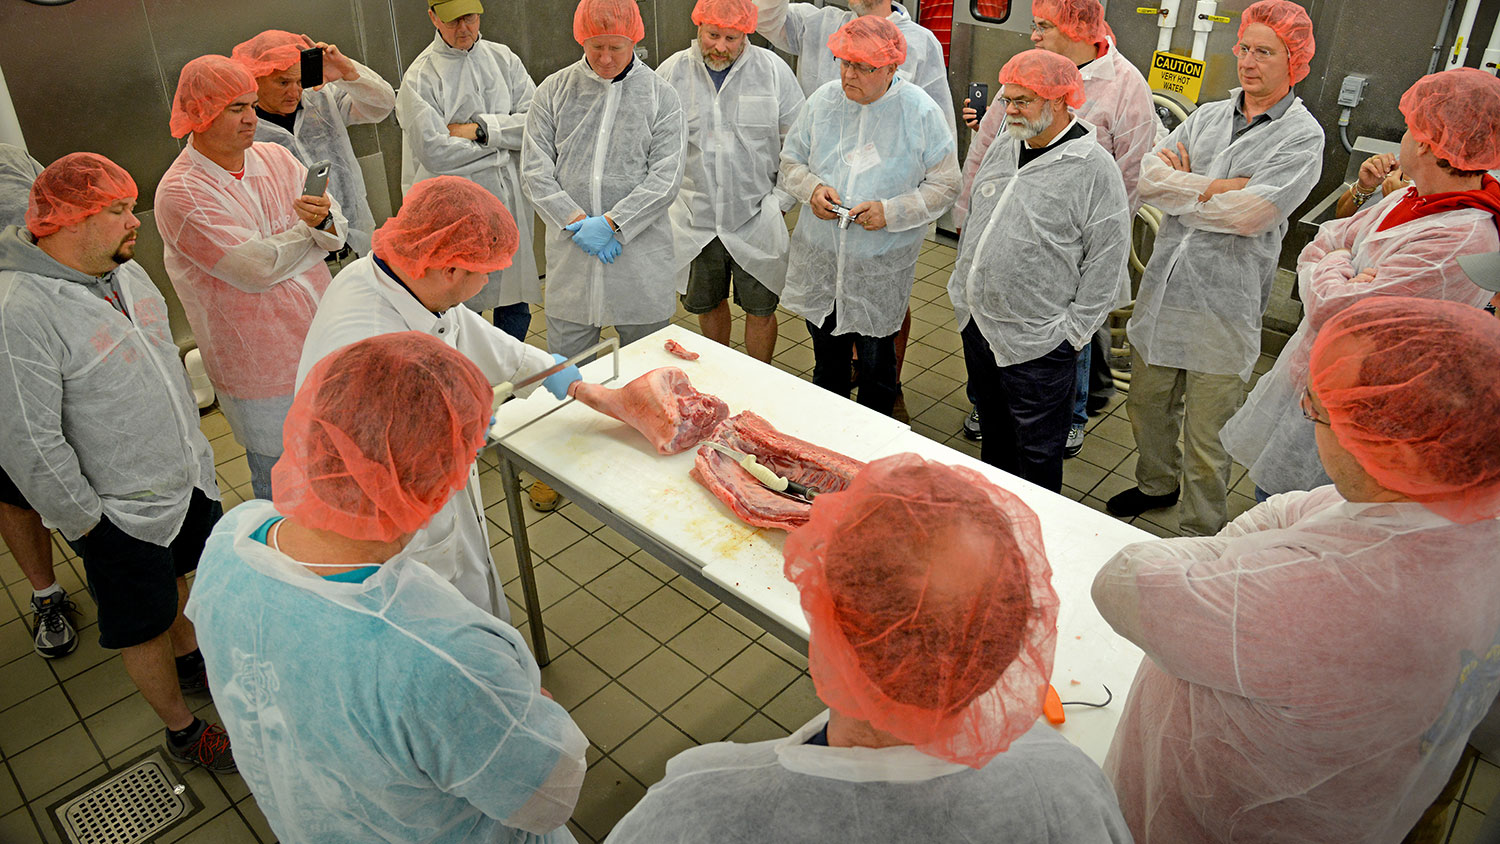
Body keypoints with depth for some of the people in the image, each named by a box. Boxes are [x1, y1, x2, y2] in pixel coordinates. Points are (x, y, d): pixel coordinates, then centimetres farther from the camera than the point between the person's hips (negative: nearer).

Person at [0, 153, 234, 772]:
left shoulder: (122, 268, -1)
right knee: (143, 628, 13)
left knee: (177, 579, 29)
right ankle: (182, 730, 33)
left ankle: (191, 663, 54)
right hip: (121, 513, -7)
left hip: (187, 476, 8)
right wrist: (86, 522, -16)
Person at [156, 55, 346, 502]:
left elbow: (336, 232, 0)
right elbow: (259, 269, -21)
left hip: (324, 345, 6)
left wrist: (323, 220, -24)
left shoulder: (274, 157, 3)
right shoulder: (180, 194, -16)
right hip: (262, 366, -6)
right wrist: (308, 228, -6)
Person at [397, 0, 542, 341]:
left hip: (511, 200, 4)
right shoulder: (420, 76, -6)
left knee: (516, 305, 12)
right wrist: (503, 139, -7)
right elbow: (433, 152, -16)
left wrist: (479, 129, -13)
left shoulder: (503, 58, 8)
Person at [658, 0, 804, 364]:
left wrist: (781, 202, -4)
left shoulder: (773, 70, -4)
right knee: (708, 304, 17)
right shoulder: (671, 72, -1)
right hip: (693, 221, 2)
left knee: (760, 309, 6)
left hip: (756, 221, -1)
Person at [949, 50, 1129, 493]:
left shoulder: (1095, 170, -14)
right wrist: (962, 290, 16)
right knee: (994, 435, 24)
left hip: (1037, 346, -7)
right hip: (976, 326, 7)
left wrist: (1073, 334, -12)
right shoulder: (1001, 153, 8)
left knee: (1036, 453, 8)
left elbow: (1105, 264, -13)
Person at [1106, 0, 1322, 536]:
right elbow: (1148, 174, -3)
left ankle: (1200, 537, 20)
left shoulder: (1302, 136, -5)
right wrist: (1218, 188, -13)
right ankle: (1156, 485, 46)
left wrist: (1180, 188, -6)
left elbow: (1250, 215, -18)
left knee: (1206, 438, 2)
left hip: (1226, 305, -5)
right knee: (1147, 405, 20)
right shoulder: (1208, 117, 11)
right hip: (1163, 286, 5)